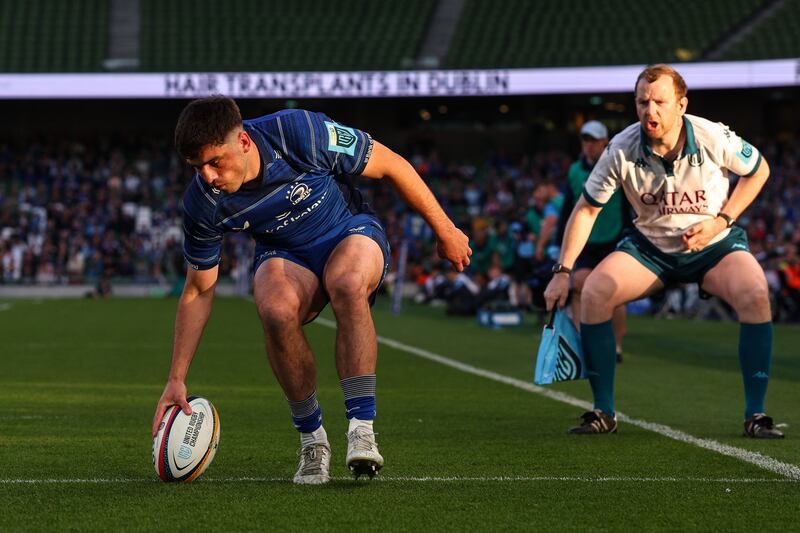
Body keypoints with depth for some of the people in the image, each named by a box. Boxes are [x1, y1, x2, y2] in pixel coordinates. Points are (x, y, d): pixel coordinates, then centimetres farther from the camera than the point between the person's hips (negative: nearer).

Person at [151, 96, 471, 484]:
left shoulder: (300, 133, -28)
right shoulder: (202, 203, -18)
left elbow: (390, 165, -13)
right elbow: (198, 291, -4)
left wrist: (444, 230, -5)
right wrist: (176, 379, -7)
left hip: (351, 234, -2)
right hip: (284, 256, 2)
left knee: (347, 283, -39)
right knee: (276, 310, -34)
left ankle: (361, 428, -36)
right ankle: (312, 439, -16)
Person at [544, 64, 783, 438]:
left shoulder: (714, 138, -21)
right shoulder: (622, 150, -18)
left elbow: (759, 170, -1)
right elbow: (586, 208, -6)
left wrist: (721, 221, -13)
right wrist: (563, 271, -11)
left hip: (715, 245, -1)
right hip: (649, 246, 2)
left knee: (755, 295, -30)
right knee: (594, 293, -22)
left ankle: (755, 415, -19)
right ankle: (603, 413, -8)